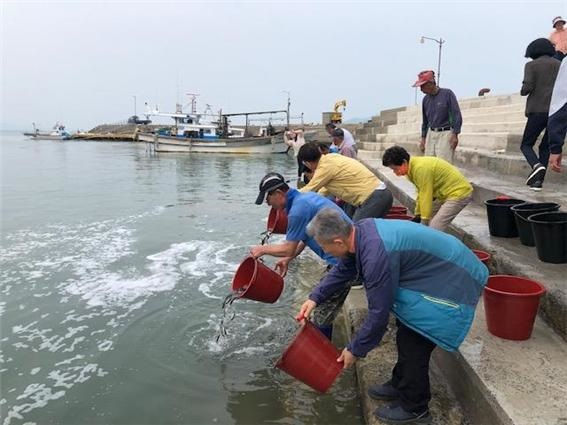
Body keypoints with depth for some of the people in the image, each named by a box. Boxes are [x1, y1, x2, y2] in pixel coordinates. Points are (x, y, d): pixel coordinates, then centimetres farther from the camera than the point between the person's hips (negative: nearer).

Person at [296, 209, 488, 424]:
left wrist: (355, 350, -11)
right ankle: (400, 385, 38)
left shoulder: (376, 255, -34)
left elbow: (379, 313, -24)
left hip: (452, 285, -9)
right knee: (406, 336, 19)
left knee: (413, 347, 0)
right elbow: (342, 270, 11)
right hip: (438, 271, 9)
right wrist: (315, 298, 4)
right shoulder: (360, 231, -7)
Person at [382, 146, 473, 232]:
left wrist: (424, 221, -16)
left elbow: (426, 197, -23)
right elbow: (421, 193, 9)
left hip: (459, 193, -10)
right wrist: (418, 215, 11)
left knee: (435, 229, -15)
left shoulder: (421, 168, -27)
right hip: (449, 192, 10)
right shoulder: (413, 168, 3)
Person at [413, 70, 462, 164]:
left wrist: (455, 135, -14)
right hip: (431, 134, 6)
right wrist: (423, 138, 15)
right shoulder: (426, 99, 10)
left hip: (445, 134, -6)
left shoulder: (447, 94, -6)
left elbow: (457, 115, -8)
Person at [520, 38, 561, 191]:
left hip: (538, 110, -4)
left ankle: (537, 166, -22)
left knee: (526, 144, 7)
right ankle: (538, 180, 6)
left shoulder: (532, 65, 2)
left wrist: (522, 92, 10)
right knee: (545, 147, 14)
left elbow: (527, 87, -11)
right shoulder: (560, 65, 14)